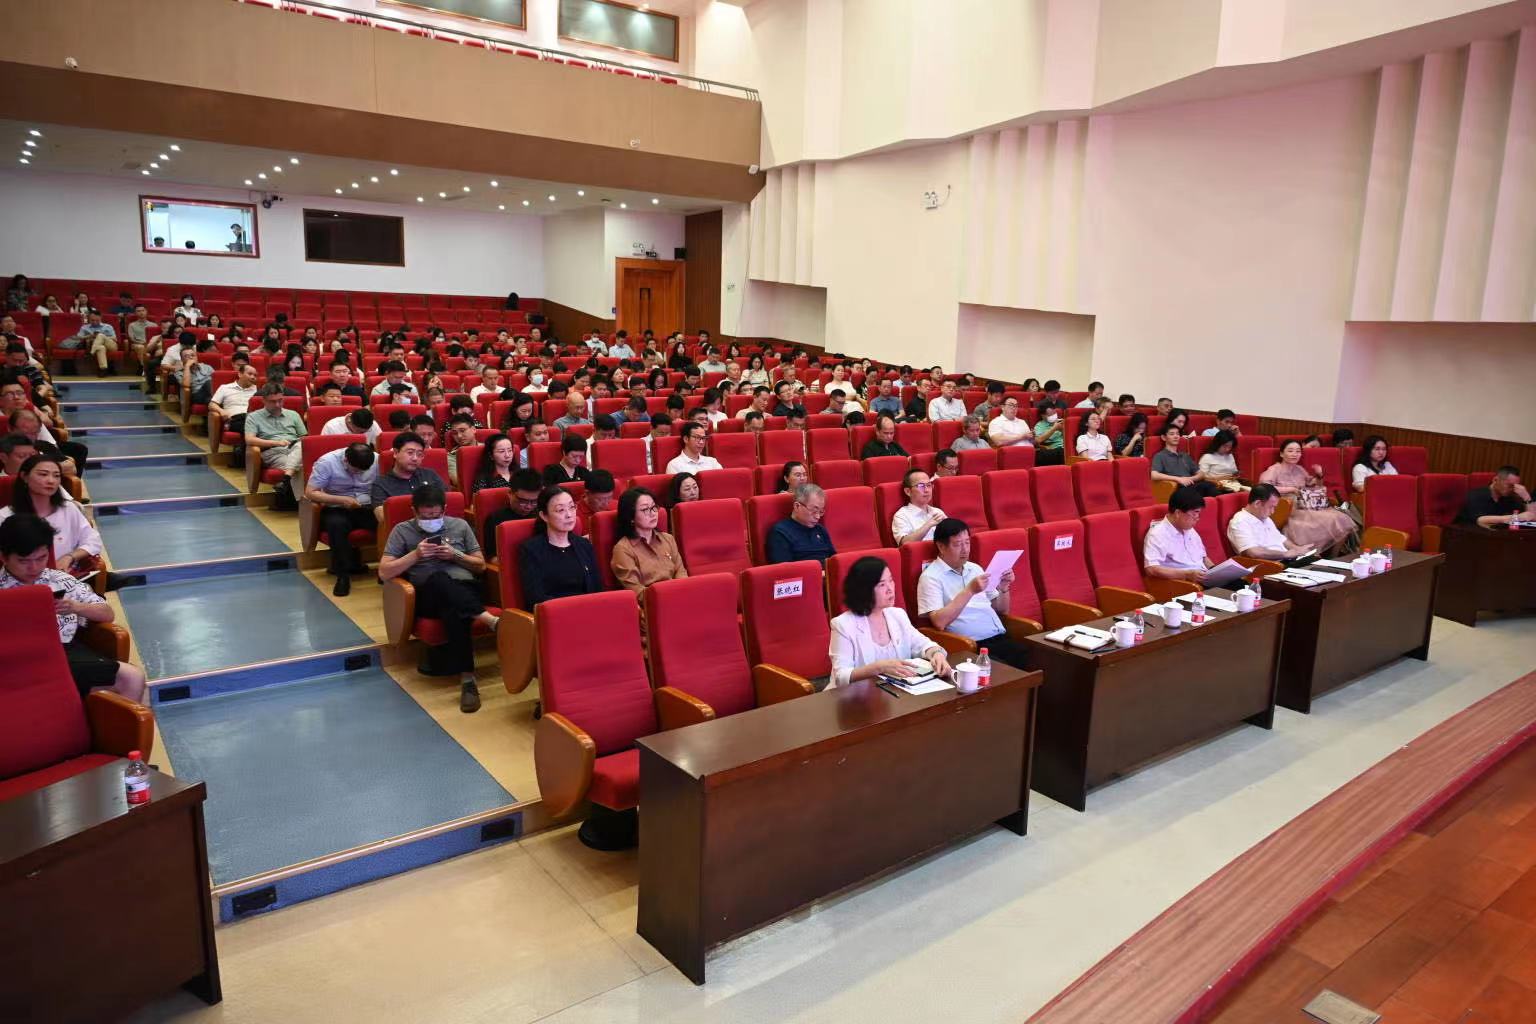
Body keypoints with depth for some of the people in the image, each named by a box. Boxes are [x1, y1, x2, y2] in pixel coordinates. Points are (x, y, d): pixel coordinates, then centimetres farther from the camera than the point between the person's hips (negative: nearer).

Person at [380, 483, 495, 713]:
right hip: (429, 595, 0)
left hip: (465, 589, 1)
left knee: (454, 611, -39)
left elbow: (481, 565, 17)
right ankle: (488, 619, -45)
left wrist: (456, 555, 0)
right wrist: (415, 555, -6)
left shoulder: (460, 525, 18)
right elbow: (384, 573, 4)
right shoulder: (402, 531, 13)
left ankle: (467, 677, -45)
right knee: (438, 578, -39)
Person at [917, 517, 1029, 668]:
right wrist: (969, 591, -19)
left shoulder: (975, 569, 18)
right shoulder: (931, 577, -4)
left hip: (1001, 638, 7)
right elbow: (939, 622, -17)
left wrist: (1004, 587, 3)